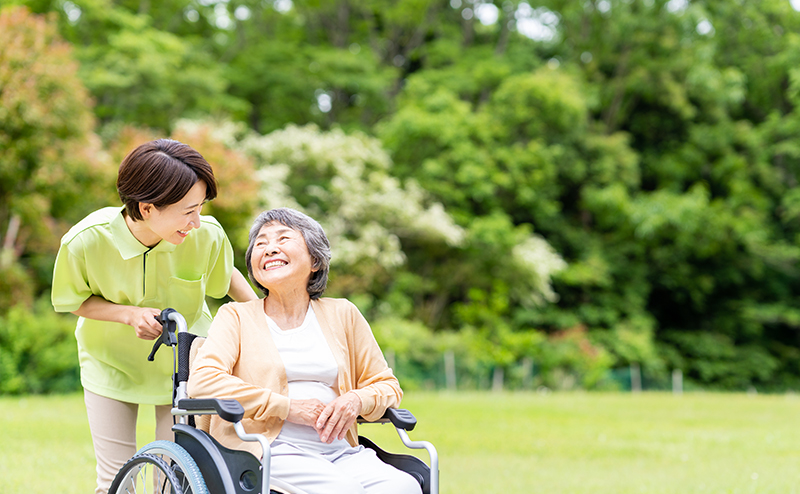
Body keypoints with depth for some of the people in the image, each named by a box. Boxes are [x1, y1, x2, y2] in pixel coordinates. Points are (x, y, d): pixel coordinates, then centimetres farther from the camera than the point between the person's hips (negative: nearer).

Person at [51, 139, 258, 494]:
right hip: (112, 363, -1)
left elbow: (227, 276, -1)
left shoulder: (208, 235, -26)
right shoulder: (85, 241, -29)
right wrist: (130, 313, -26)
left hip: (181, 364, 1)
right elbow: (74, 301, -9)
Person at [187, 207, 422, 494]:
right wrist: (288, 407, -10)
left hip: (342, 451, 4)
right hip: (273, 451, -3)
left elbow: (387, 386, 23)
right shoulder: (236, 316, 12)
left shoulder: (343, 314, 21)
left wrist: (356, 400, -2)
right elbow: (202, 382, -5)